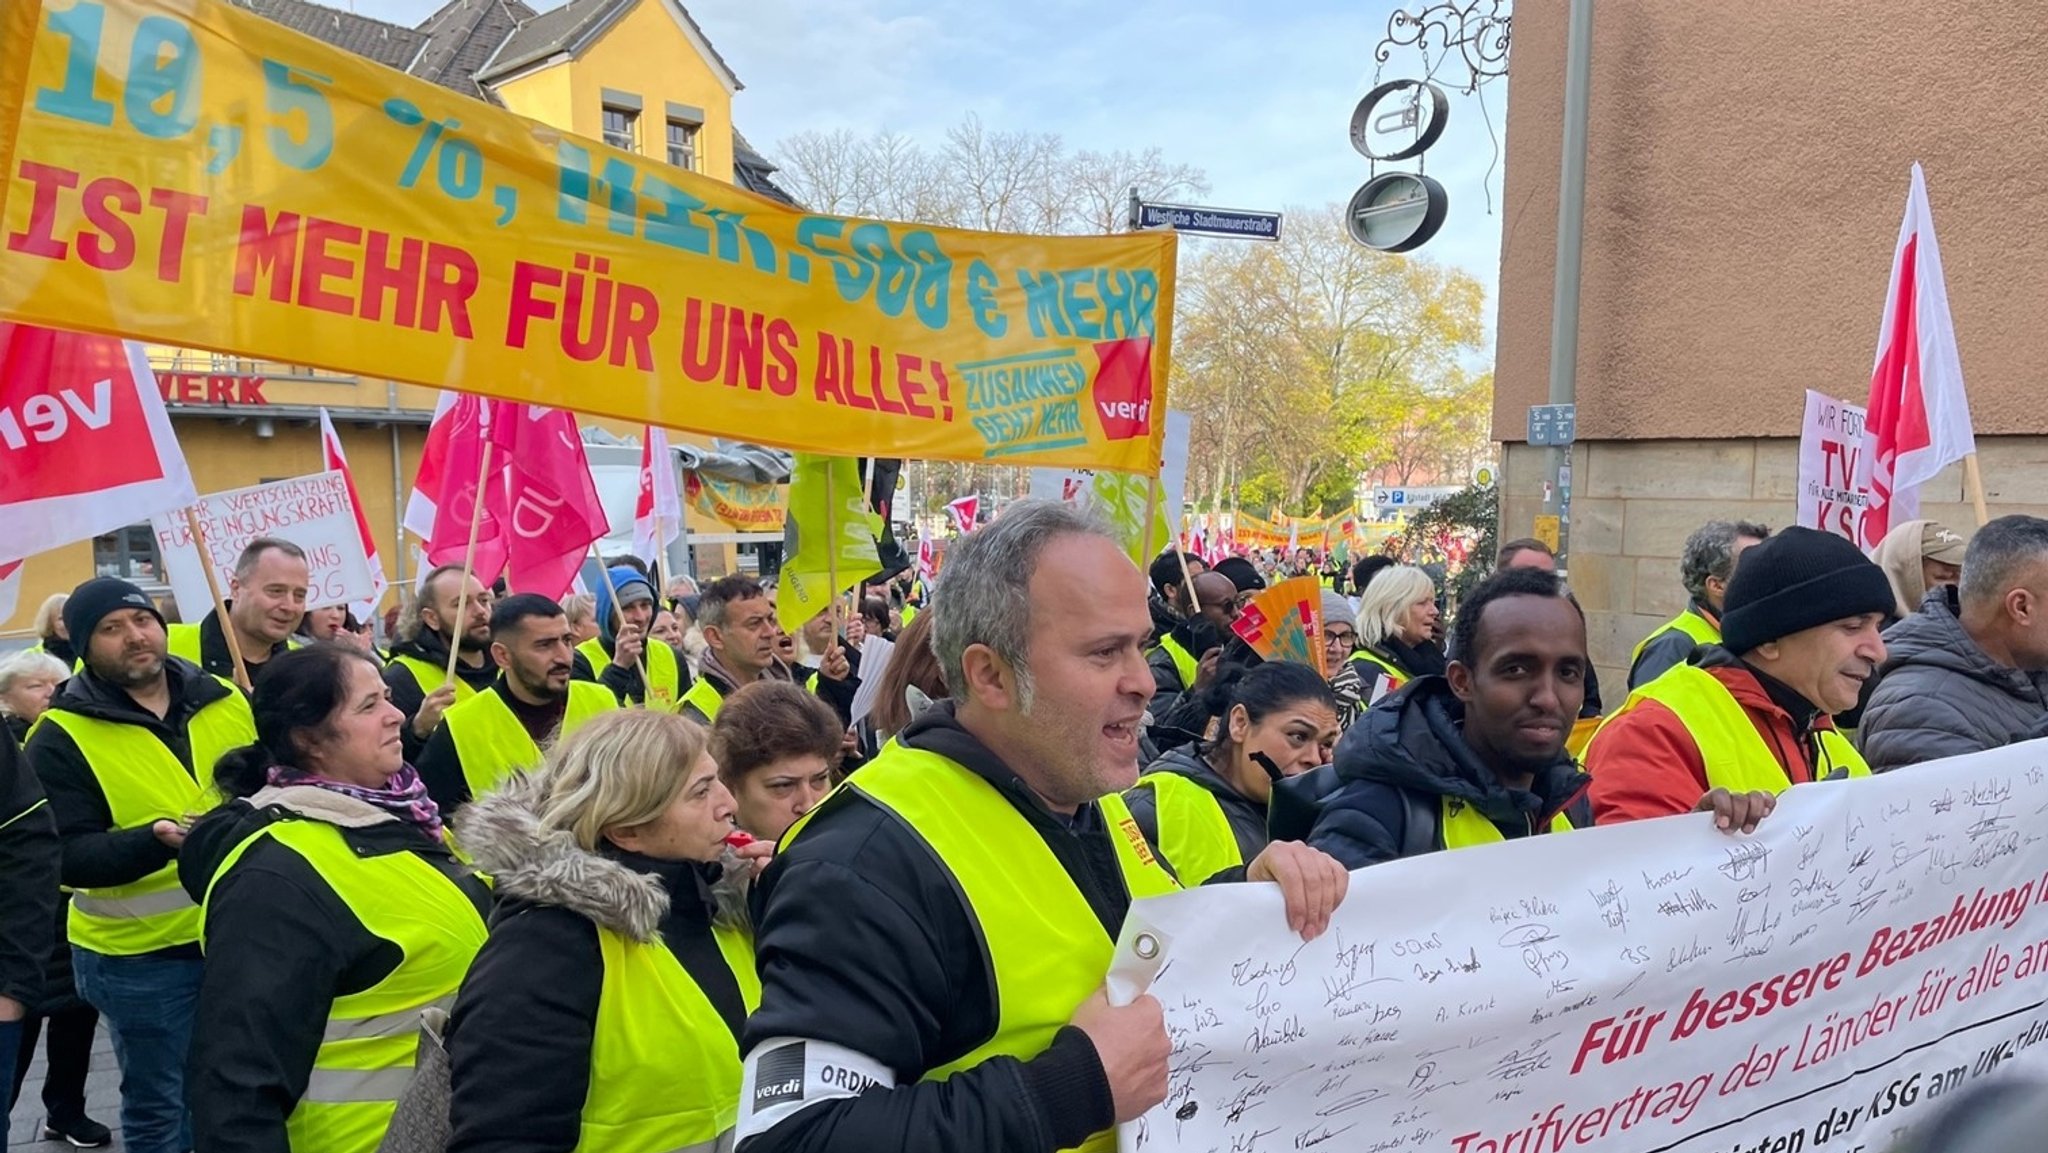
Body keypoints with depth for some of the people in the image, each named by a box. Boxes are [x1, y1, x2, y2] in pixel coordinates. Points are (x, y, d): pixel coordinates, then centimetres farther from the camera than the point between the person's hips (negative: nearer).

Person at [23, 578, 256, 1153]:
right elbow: (68, 857, -13)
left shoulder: (223, 699, 3)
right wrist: (155, 840, -29)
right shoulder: (61, 737, -9)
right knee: (160, 1106, 11)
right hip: (142, 955, -4)